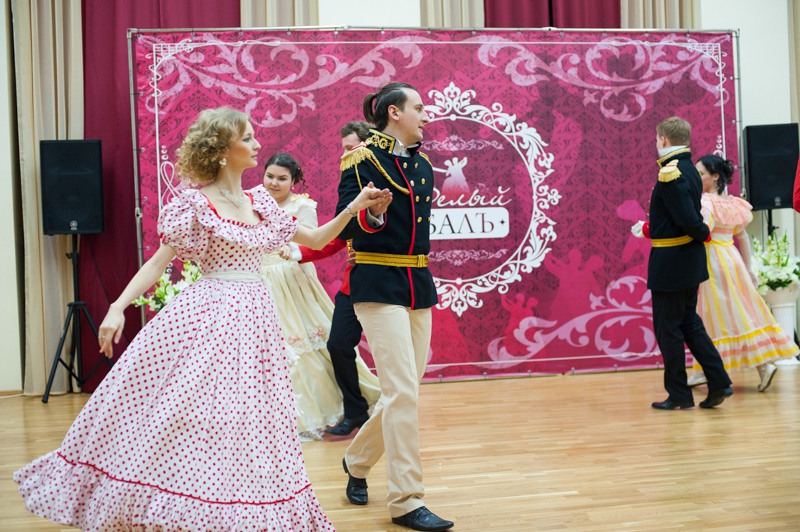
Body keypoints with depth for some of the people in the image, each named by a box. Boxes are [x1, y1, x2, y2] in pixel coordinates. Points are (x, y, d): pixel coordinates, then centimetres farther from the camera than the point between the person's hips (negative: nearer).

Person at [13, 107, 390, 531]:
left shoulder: (261, 205, 13)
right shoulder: (194, 203, -4)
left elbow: (315, 240, 21)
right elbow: (159, 261, -6)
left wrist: (354, 208, 11)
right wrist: (118, 307, -16)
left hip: (251, 319, 5)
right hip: (205, 318, -5)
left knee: (244, 424, 6)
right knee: (183, 415, -6)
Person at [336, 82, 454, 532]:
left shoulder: (422, 165, 14)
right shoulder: (363, 160, -7)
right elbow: (345, 227, -12)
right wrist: (367, 211, -33)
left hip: (417, 285, 8)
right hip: (378, 285, -7)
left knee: (405, 390, 10)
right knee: (403, 392, -12)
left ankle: (358, 461, 33)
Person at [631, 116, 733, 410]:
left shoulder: (670, 173, -20)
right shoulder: (689, 170, 10)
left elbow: (688, 219, -26)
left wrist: (704, 233, -7)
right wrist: (648, 228, 24)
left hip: (670, 262, -9)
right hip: (689, 260, 10)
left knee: (668, 329, 2)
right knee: (689, 323, 17)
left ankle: (678, 395, 11)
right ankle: (719, 382, 15)